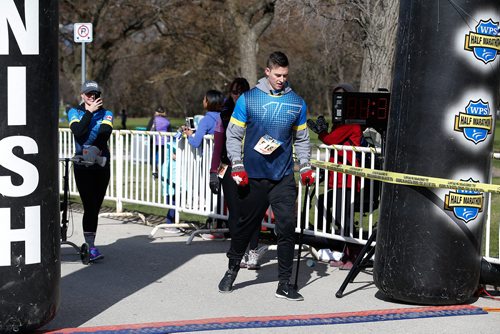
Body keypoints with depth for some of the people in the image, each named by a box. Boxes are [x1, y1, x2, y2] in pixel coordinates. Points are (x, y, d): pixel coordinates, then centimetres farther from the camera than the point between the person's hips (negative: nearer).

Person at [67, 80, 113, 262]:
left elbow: (105, 133, -12)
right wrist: (90, 112, -14)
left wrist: (95, 148, -27)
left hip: (101, 165, 2)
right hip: (82, 165, -2)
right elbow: (78, 131, -15)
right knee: (90, 206, -10)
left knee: (95, 207, 7)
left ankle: (89, 245, 18)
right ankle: (91, 247, -9)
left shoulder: (106, 114, 7)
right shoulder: (74, 112, 5)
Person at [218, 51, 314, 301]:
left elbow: (301, 139, 17)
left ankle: (284, 283, 3)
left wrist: (305, 167, 8)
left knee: (287, 226, -5)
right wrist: (237, 166, -7)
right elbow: (233, 135, 2)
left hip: (284, 177, 2)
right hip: (253, 177, -2)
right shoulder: (248, 100, -1)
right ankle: (231, 271, 31)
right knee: (246, 225, 9)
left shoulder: (297, 103, 7)